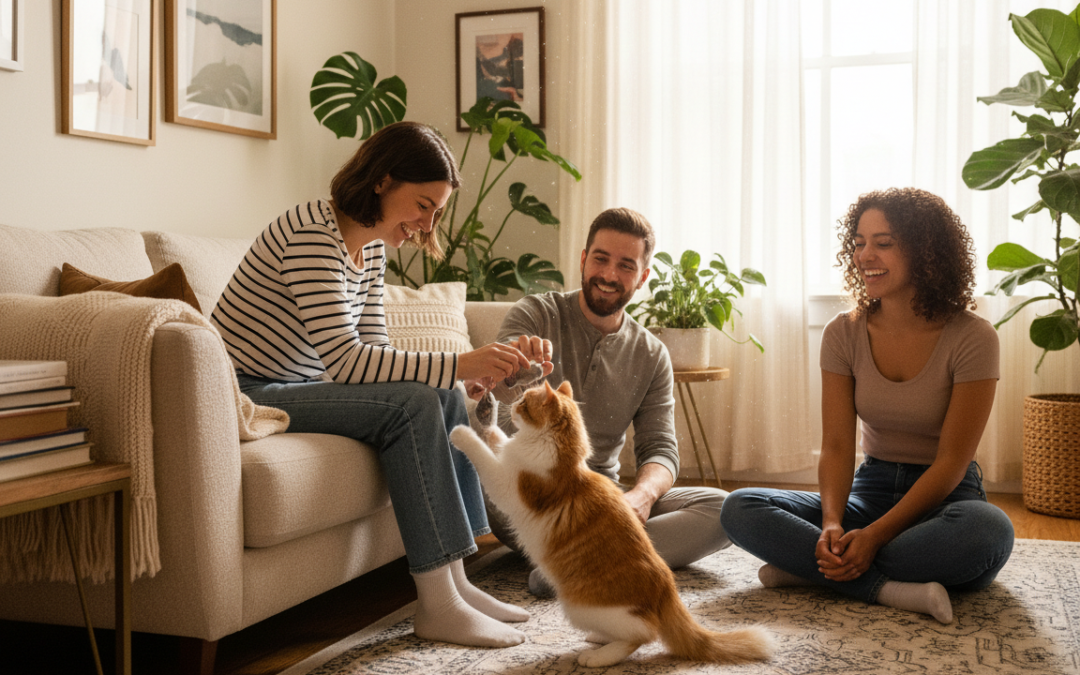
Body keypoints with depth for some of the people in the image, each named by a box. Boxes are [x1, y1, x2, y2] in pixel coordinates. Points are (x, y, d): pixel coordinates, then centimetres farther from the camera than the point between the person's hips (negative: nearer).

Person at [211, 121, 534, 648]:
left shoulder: (372, 246, 7)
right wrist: (457, 365, -30)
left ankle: (453, 582, 0)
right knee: (411, 403, -24)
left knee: (446, 399, -1)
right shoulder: (313, 233, -22)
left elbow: (374, 352, 6)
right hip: (247, 395, -10)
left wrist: (463, 374, -11)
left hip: (297, 387, 10)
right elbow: (345, 361, -30)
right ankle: (437, 606, -20)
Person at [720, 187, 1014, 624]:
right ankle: (890, 589, -30)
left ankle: (808, 567, -26)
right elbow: (836, 447, -5)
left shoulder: (972, 338, -12)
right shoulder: (844, 335, -1)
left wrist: (874, 536, -24)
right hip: (871, 488, 3)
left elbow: (951, 461, -14)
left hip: (946, 496, -3)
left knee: (987, 530, -40)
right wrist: (832, 523, -25)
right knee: (740, 510, -19)